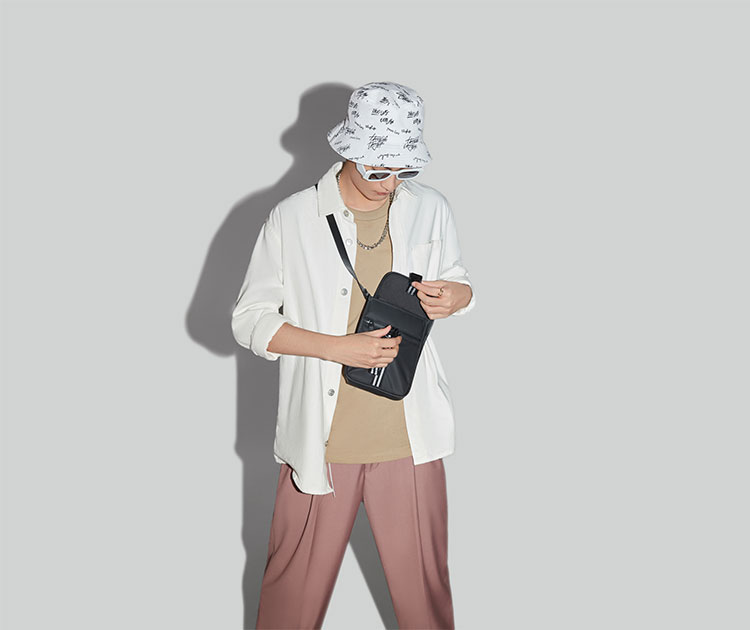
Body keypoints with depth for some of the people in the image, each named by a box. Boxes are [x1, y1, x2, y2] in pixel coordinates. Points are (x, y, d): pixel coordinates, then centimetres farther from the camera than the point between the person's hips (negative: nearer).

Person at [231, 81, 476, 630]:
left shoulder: (431, 209, 2)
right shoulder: (292, 218, -7)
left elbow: (460, 283, 15)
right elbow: (250, 320, -5)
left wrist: (456, 296, -10)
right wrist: (340, 347, -17)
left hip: (409, 437, 2)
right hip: (319, 438, -2)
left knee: (424, 577, 15)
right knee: (296, 581, 13)